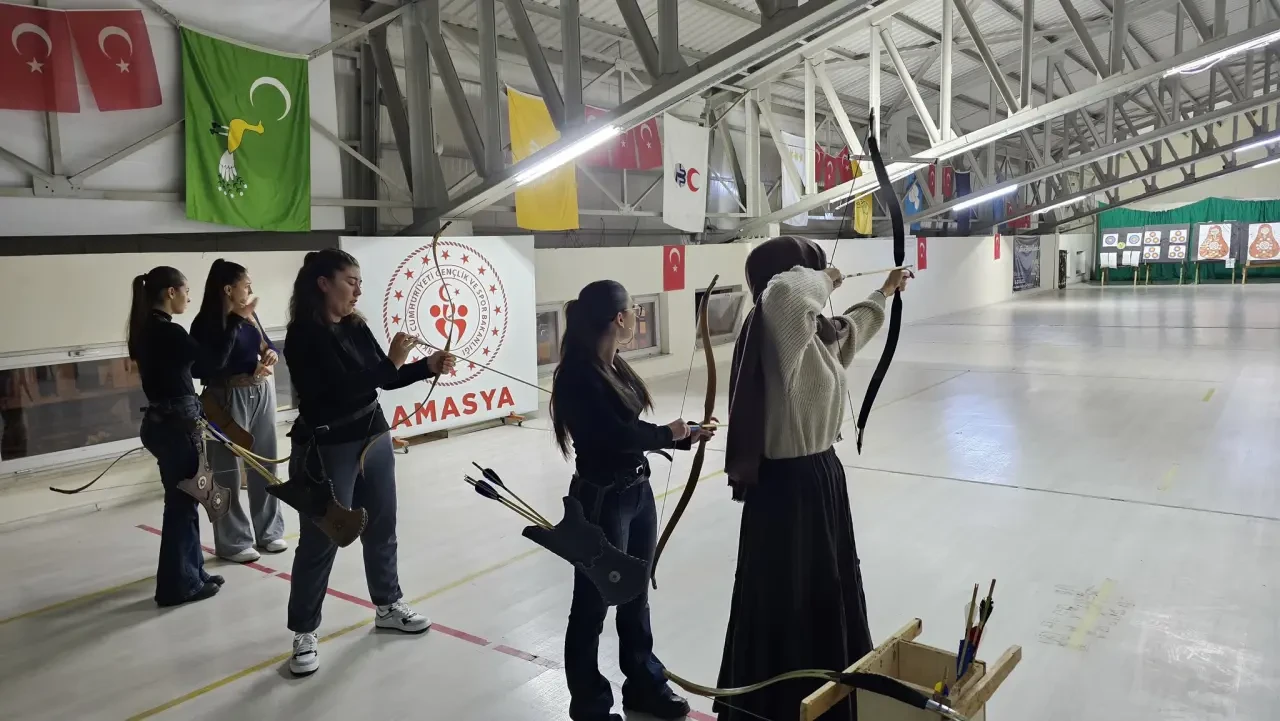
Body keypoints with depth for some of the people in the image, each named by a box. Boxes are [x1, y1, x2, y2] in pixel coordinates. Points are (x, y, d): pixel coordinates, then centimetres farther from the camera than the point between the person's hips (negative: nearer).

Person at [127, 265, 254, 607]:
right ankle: (177, 584, 11)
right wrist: (236, 320, -12)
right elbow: (213, 360, -16)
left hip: (165, 422, 10)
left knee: (183, 500, 17)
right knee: (181, 502, 1)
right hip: (176, 425, -10)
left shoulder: (147, 329, 10)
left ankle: (190, 572, 28)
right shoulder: (168, 332, -19)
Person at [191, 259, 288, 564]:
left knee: (265, 463, 12)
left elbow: (267, 345, 18)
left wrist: (271, 354, -5)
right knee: (228, 471, 1)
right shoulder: (206, 323, -11)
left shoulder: (249, 316, 6)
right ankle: (233, 542, 12)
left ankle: (269, 531, 25)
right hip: (229, 398, -6)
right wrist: (244, 373, -19)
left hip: (262, 392, 6)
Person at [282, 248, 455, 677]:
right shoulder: (304, 335, -16)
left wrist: (429, 367, -3)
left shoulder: (355, 326, 5)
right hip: (327, 450, -7)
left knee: (381, 529, 17)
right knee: (320, 543, 2)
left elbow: (384, 379, 9)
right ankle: (303, 634, 17)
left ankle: (388, 606, 34)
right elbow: (340, 388, -24)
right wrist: (391, 362, -24)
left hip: (373, 439, 7)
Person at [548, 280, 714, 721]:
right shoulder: (578, 375, -20)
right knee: (594, 603, 7)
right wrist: (667, 433, -10)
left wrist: (684, 438, 6)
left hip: (637, 491, 9)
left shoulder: (613, 366, 6)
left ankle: (644, 684, 40)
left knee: (636, 595, 22)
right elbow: (616, 435, -24)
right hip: (602, 499, -9)